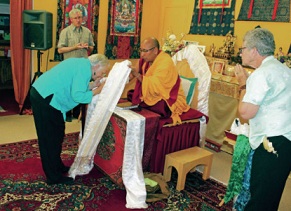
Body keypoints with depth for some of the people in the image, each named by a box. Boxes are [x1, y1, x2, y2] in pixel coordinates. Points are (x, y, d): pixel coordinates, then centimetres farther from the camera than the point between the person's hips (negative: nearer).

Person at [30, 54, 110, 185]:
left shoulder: (81, 63, 15)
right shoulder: (84, 68, -15)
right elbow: (77, 96, -22)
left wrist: (92, 85, 8)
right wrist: (96, 91, -10)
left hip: (40, 93, 11)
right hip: (46, 99, -11)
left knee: (56, 135, 19)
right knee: (51, 138, -1)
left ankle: (57, 167, 33)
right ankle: (54, 177, 11)